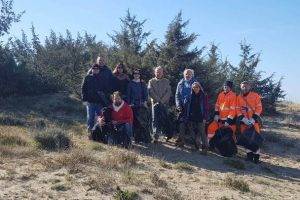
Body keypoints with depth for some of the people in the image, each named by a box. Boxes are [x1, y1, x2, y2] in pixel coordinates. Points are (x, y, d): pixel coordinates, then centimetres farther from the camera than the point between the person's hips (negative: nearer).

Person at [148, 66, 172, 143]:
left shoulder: (166, 81, 10)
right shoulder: (151, 81, 9)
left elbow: (169, 92, 1)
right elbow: (150, 92, -1)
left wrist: (163, 100, -11)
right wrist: (158, 99, -9)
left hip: (164, 103, 0)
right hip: (155, 103, 0)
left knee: (164, 120, 0)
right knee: (155, 120, -4)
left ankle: (169, 134, 12)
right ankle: (155, 137, -3)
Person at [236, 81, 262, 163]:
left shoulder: (255, 95, 1)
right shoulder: (239, 97, 8)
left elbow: (259, 108, -4)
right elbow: (238, 109, 4)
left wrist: (254, 118, -14)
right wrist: (243, 118, -12)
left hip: (253, 120, -3)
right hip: (244, 121, 3)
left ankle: (256, 155, 0)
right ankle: (249, 154, 16)